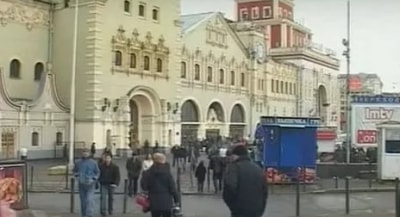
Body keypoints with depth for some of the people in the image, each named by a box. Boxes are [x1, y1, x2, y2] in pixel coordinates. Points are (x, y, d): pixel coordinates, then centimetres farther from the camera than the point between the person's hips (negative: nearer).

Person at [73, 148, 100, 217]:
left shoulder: (93, 163, -2)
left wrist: (93, 179, -7)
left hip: (90, 184, -3)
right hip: (81, 184, 3)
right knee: (83, 200, 9)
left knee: (89, 200, -14)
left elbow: (97, 172, 6)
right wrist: (77, 177, 1)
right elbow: (75, 171, 18)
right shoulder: (78, 162, 3)